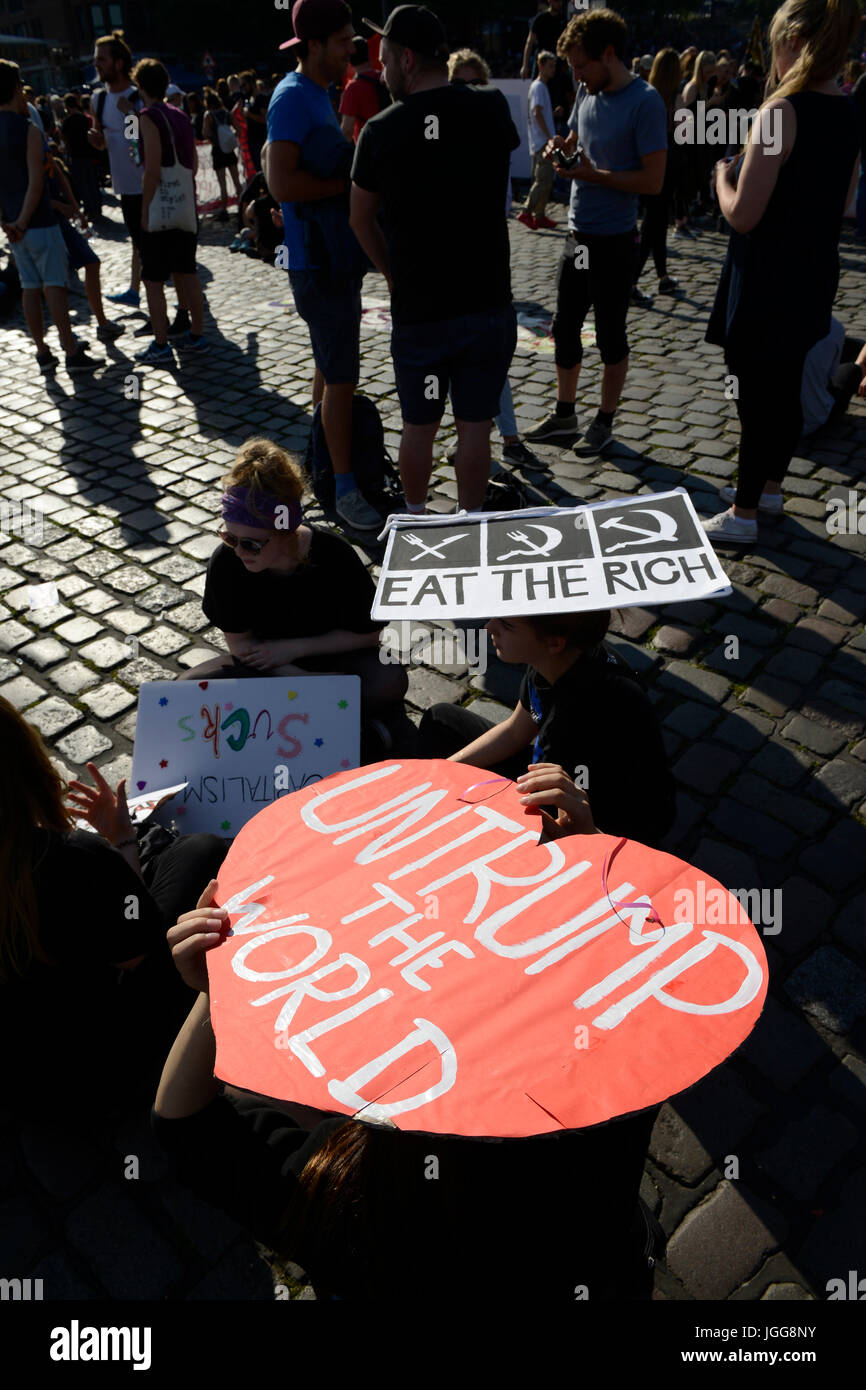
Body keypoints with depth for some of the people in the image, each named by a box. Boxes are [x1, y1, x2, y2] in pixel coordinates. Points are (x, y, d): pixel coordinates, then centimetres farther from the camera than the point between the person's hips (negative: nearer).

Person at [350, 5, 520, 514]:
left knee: (419, 425, 14)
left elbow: (361, 220, 7)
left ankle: (416, 519, 29)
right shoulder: (493, 108, -2)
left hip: (418, 312, -1)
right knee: (475, 425, 9)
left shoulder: (381, 131, -6)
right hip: (489, 305, 1)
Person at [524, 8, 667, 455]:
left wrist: (595, 175, -22)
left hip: (613, 242, -7)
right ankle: (564, 415, 26)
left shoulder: (644, 102, -15)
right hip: (577, 234, 8)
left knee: (609, 335, 4)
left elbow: (654, 180, -18)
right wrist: (560, 145, 1)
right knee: (565, 327, 13)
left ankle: (604, 422, 17)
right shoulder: (588, 92, 7)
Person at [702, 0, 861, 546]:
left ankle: (744, 514, 10)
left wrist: (724, 176, -1)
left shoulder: (781, 112, -19)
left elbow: (742, 214, -21)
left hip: (766, 285, -8)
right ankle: (771, 485, 35)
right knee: (787, 388, 19)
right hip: (815, 277, 8)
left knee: (757, 397, 0)